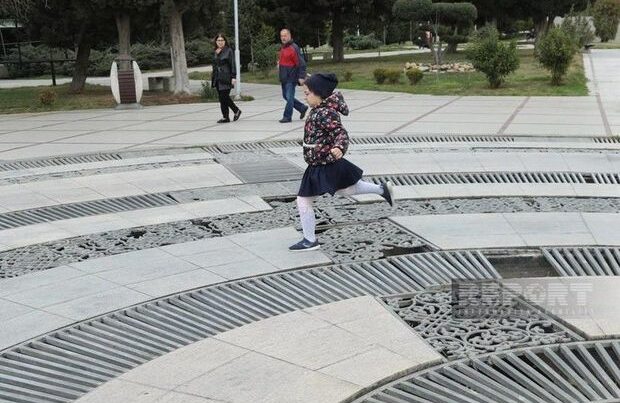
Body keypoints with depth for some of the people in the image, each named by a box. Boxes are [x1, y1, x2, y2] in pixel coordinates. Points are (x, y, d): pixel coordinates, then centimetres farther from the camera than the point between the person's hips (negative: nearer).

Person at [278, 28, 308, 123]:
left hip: (291, 79, -9)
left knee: (289, 97, -5)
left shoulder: (293, 48, -14)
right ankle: (302, 108, 28)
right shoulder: (283, 48, 13)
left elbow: (301, 63, -17)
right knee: (286, 96, 15)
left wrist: (301, 77, -20)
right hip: (284, 78, 9)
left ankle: (287, 116, 4)